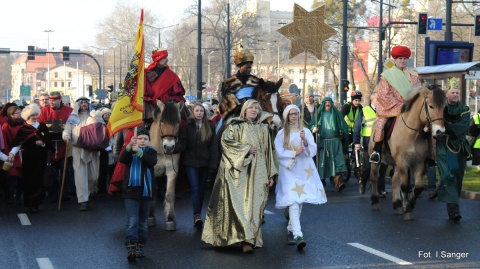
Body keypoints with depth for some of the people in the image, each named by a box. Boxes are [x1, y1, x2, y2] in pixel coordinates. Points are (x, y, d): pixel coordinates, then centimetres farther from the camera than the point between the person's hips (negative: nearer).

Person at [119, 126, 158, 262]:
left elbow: (152, 161, -17)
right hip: (131, 191, -2)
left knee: (143, 222, 11)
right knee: (132, 221, -11)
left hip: (146, 192, 2)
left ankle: (140, 247, 21)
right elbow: (122, 159, -17)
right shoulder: (129, 151, 4)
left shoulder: (151, 151, 4)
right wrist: (129, 147, -33)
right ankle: (131, 249, -17)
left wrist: (139, 151, -29)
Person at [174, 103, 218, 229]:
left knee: (201, 190, 11)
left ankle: (198, 216, 21)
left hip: (204, 163, 2)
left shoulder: (210, 127, 3)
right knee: (195, 189, -11)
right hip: (191, 162, -2)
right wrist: (174, 148, -30)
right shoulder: (187, 126, -3)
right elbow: (182, 143, -8)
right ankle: (197, 216, -16)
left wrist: (213, 164, -4)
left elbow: (213, 147, 2)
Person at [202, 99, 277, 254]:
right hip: (239, 171, -4)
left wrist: (270, 175, 13)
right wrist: (246, 149, -12)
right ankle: (247, 238, -16)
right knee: (240, 204, -13)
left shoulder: (263, 129, 17)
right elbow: (226, 140, -11)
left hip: (257, 174, 4)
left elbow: (268, 152, 18)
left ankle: (248, 240, 1)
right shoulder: (236, 126, 4)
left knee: (254, 205, -1)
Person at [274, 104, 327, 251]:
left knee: (300, 200, 8)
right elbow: (279, 153, -5)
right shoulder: (281, 134, 2)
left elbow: (313, 151, -1)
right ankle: (297, 235, -27)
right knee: (293, 201, -16)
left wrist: (305, 140, -17)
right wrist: (294, 153, -17)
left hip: (304, 171, 3)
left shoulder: (306, 131, 7)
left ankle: (291, 229, 28)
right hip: (289, 171, -3)